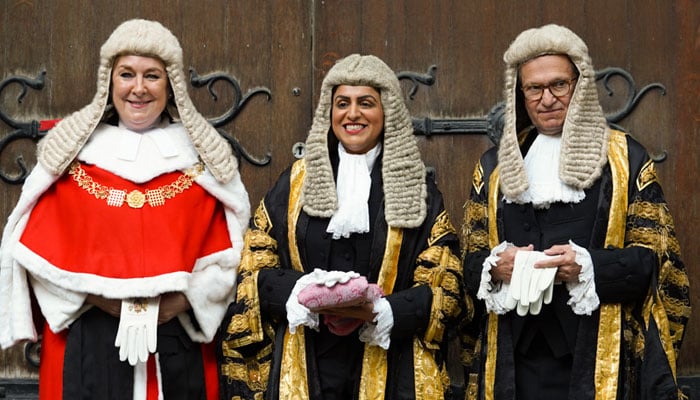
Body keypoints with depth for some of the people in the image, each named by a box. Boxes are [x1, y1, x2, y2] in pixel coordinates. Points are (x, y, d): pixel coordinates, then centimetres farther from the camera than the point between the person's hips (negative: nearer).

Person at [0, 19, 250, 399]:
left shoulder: (202, 156, 6)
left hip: (178, 347, 1)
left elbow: (225, 252, 2)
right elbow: (38, 249, 0)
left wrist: (180, 301, -12)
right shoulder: (72, 150, 5)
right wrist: (99, 297, -11)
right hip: (87, 347, 0)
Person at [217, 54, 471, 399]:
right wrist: (302, 291, -15)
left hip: (390, 369, 0)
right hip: (304, 368, 1)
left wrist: (379, 311, -17)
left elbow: (443, 287, -1)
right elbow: (256, 270, 4)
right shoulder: (296, 182, 6)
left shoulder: (416, 190, 4)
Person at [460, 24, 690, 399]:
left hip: (598, 352, -2)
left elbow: (654, 257, -2)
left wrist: (589, 266, -19)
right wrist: (495, 266, -11)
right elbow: (470, 261, 11)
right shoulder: (494, 165, 12)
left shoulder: (626, 157, 3)